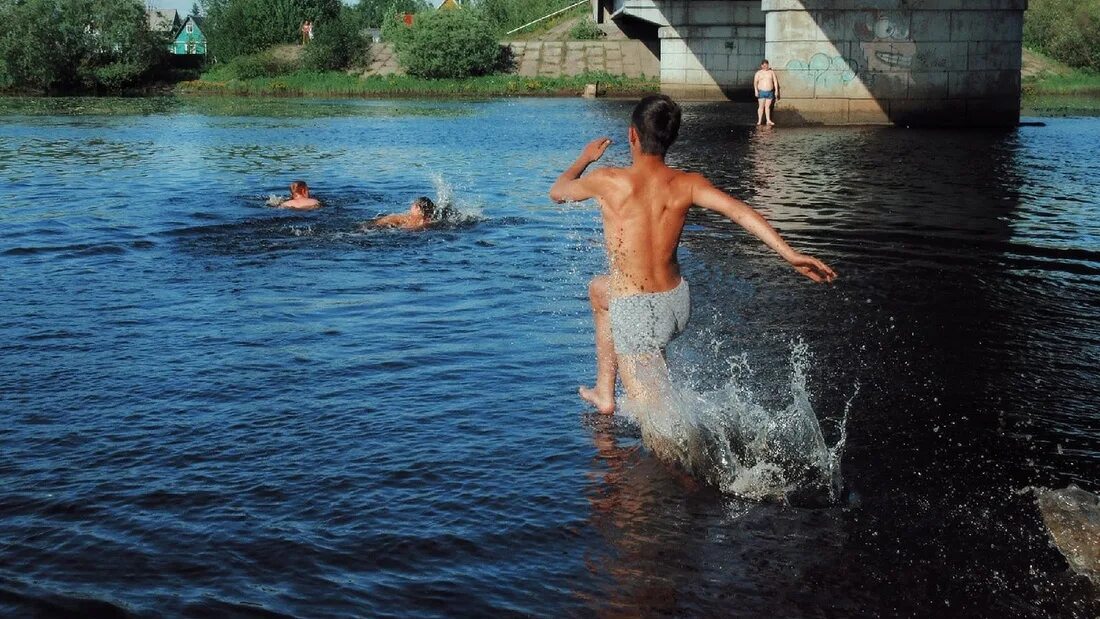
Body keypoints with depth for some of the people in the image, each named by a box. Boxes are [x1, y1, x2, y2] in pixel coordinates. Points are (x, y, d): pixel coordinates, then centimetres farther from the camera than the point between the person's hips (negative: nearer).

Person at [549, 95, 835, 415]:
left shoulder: (607, 181, -12)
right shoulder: (687, 184, -5)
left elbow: (557, 191, 8)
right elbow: (740, 211, -18)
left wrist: (585, 158, 27)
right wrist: (791, 255, -23)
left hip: (636, 313, -6)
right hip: (677, 304, 6)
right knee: (599, 290, 34)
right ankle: (604, 393, 39)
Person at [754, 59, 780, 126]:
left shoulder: (771, 72, 8)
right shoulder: (758, 73, 3)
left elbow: (775, 81, 7)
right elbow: (755, 82, -4)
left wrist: (776, 90, 0)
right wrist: (756, 90, -16)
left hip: (770, 92, 2)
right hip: (761, 92, -2)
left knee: (768, 106, 4)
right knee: (761, 106, -4)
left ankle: (768, 120, 7)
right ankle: (759, 121, -1)